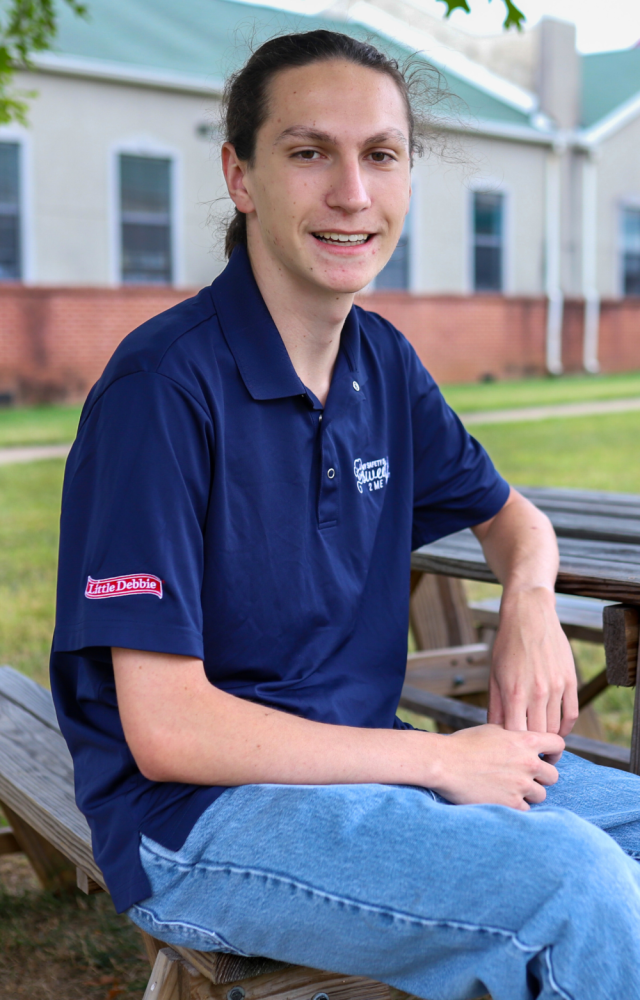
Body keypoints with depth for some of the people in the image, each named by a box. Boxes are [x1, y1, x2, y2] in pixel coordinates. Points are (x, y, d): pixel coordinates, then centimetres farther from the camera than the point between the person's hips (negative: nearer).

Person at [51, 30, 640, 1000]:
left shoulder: (385, 364, 5)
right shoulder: (163, 384, -19)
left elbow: (512, 517, 21)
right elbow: (166, 731, -21)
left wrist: (530, 600, -4)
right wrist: (440, 759, -16)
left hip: (357, 760, 8)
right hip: (194, 819, -7)